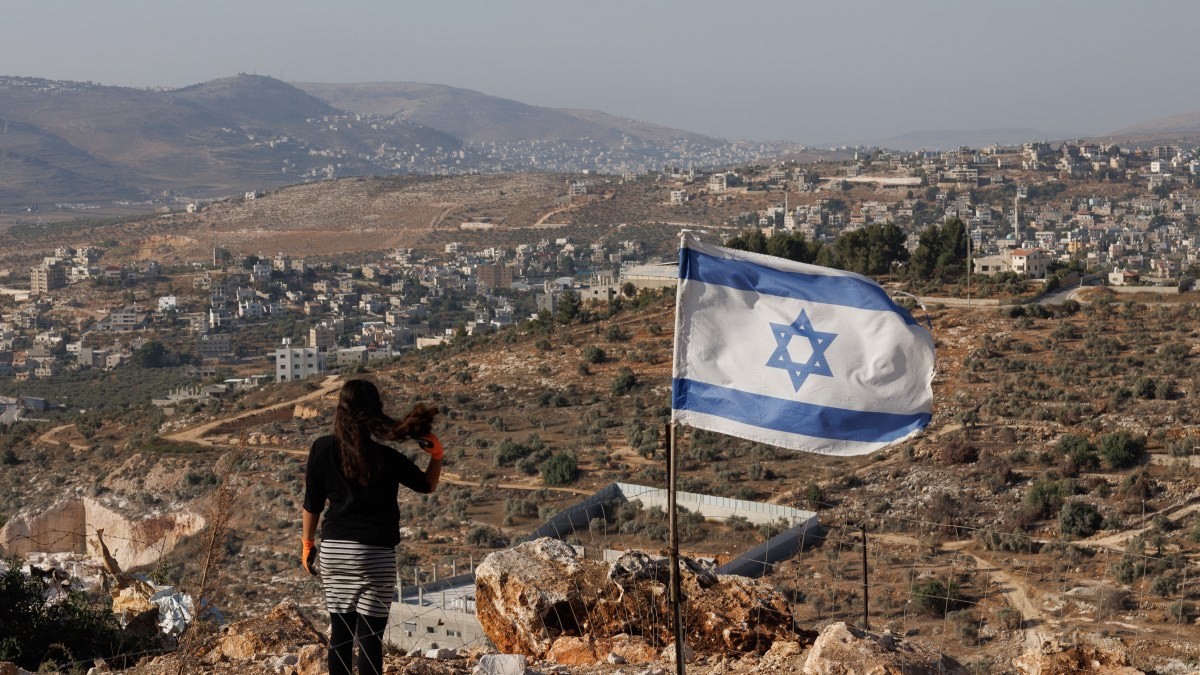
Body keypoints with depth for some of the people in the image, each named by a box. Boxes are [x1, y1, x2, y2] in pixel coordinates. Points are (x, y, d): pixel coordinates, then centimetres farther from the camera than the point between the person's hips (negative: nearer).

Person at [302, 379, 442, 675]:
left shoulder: (322, 449, -3)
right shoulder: (387, 458, -10)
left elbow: (312, 504, 4)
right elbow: (427, 484, 6)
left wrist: (308, 544, 15)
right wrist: (436, 453, 5)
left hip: (333, 550, 3)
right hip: (375, 554, -3)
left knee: (340, 633, 12)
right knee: (370, 637, 0)